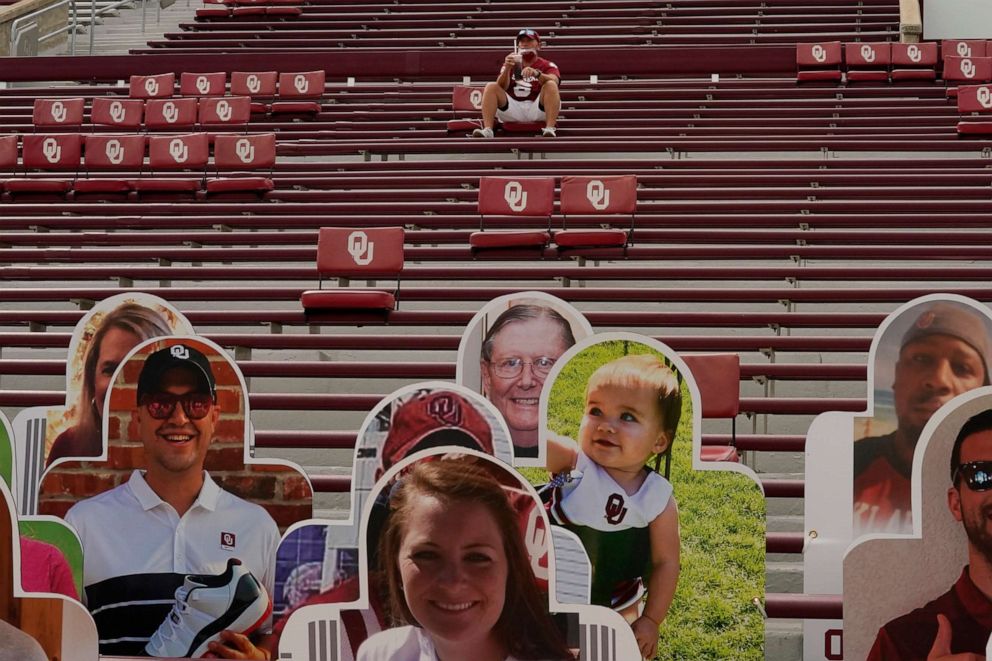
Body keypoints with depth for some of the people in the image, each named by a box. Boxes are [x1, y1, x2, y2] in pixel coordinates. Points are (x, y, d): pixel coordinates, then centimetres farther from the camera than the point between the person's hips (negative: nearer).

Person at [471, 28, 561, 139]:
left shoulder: (547, 65, 11)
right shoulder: (511, 64, 19)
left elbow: (554, 81, -15)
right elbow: (502, 88, 0)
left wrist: (536, 73, -36)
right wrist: (507, 69, -20)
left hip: (538, 110, -2)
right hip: (513, 109, 2)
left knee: (550, 85, -25)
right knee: (491, 87, -15)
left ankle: (549, 129, -41)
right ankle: (487, 130, -32)